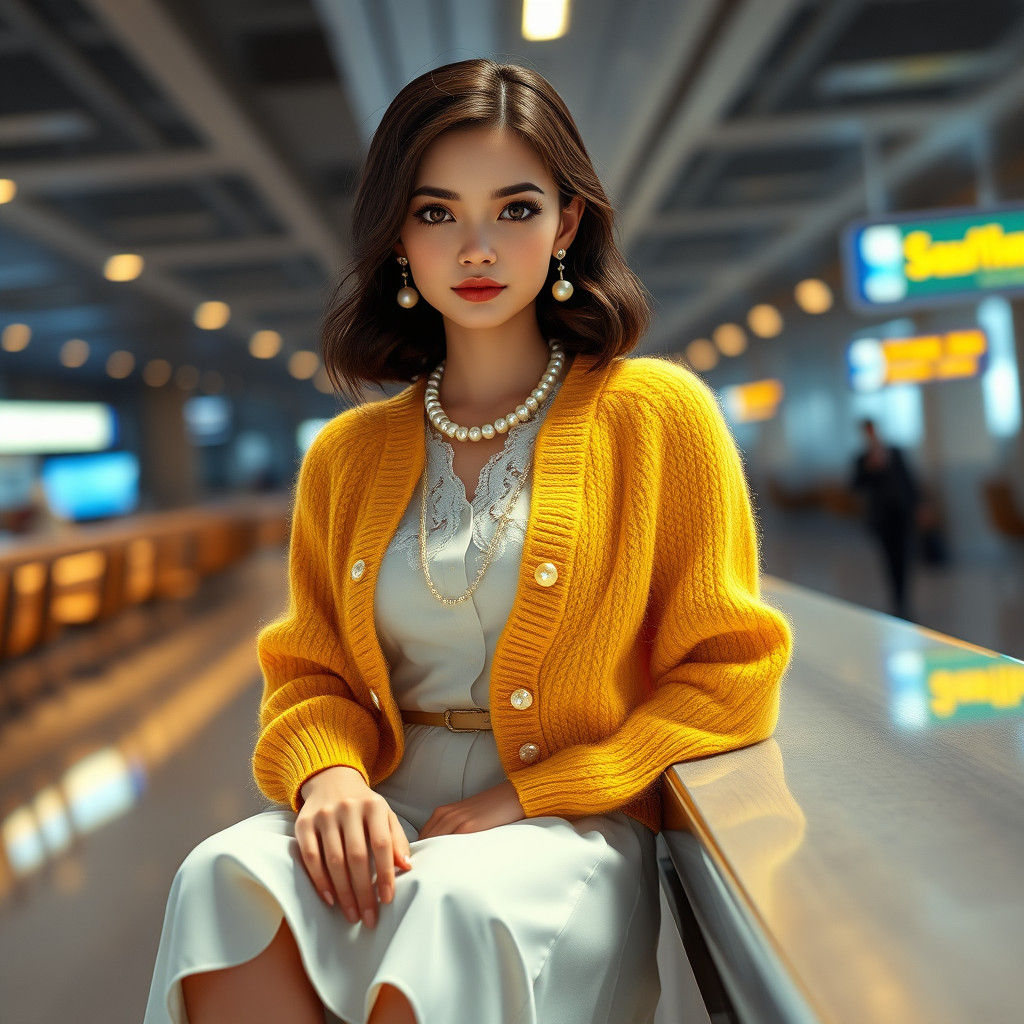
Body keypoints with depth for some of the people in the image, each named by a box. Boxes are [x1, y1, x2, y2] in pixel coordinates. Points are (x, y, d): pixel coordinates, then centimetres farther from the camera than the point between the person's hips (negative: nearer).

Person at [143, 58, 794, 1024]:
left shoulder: (659, 412, 0)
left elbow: (727, 677, -2)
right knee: (226, 881, -29)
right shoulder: (345, 456, 11)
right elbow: (310, 672, 12)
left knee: (459, 906, -35)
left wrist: (532, 798, -11)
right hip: (386, 819, 3)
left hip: (572, 830, -2)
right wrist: (329, 777, -13)